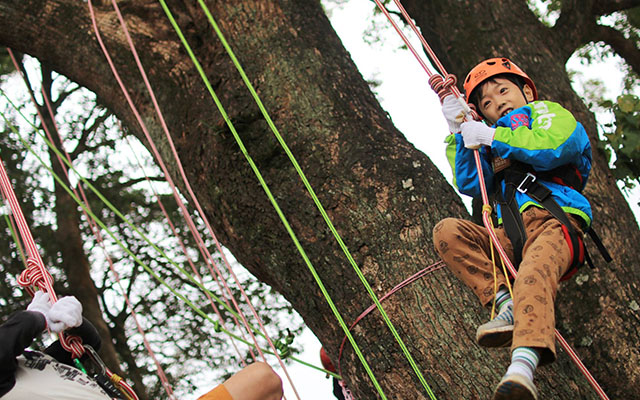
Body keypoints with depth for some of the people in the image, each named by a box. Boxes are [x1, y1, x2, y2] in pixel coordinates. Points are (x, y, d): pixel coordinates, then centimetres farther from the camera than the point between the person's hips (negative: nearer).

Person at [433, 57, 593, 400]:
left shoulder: (547, 111, 24)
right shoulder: (494, 148, 38)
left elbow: (553, 147, -3)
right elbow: (470, 185, 16)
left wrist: (491, 137, 4)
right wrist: (459, 130, 13)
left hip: (556, 221, -5)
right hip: (509, 238, 6)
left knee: (533, 273, -37)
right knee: (446, 231, -18)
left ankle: (524, 363, -60)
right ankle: (505, 304, -31)